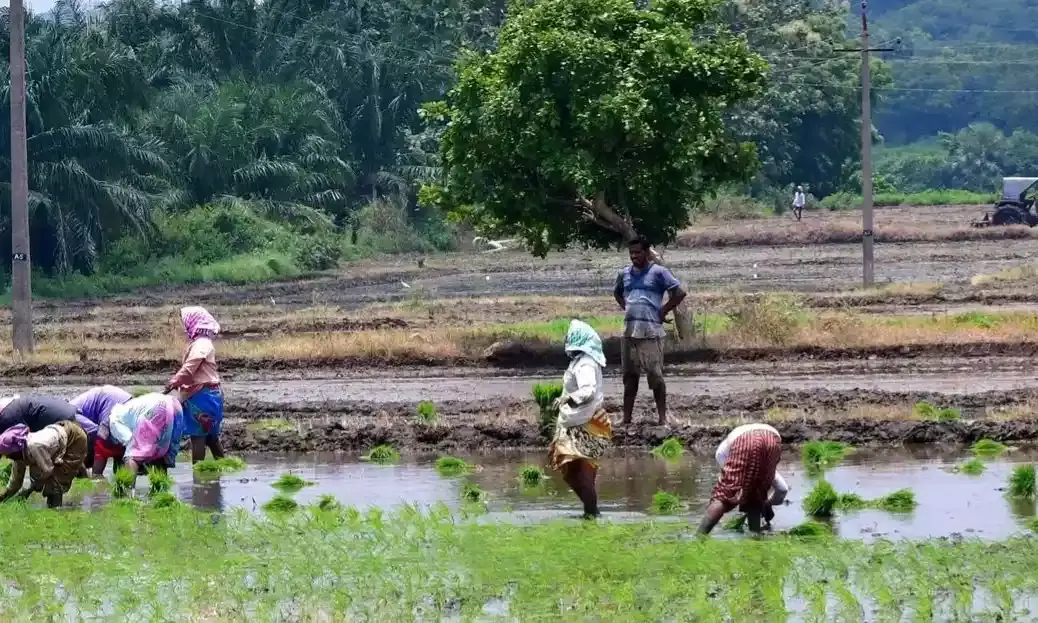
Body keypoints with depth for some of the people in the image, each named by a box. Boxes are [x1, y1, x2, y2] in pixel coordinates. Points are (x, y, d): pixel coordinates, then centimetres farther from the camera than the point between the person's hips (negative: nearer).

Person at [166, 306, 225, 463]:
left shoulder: (200, 345, -17)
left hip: (201, 395, -10)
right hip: (207, 394, 10)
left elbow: (188, 369, -21)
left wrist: (174, 382, -9)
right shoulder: (203, 343, 16)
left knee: (197, 434, -7)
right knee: (210, 435, 14)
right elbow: (190, 368, 19)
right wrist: (177, 380, 8)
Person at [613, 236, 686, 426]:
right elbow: (616, 292, 33)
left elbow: (679, 293, -7)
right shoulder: (625, 274, 14)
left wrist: (664, 311, -7)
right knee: (629, 375, 9)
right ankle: (626, 418, 13)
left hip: (650, 331, -6)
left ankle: (662, 417, -1)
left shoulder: (658, 272, -4)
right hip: (629, 331, 6)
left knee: (655, 375, -5)